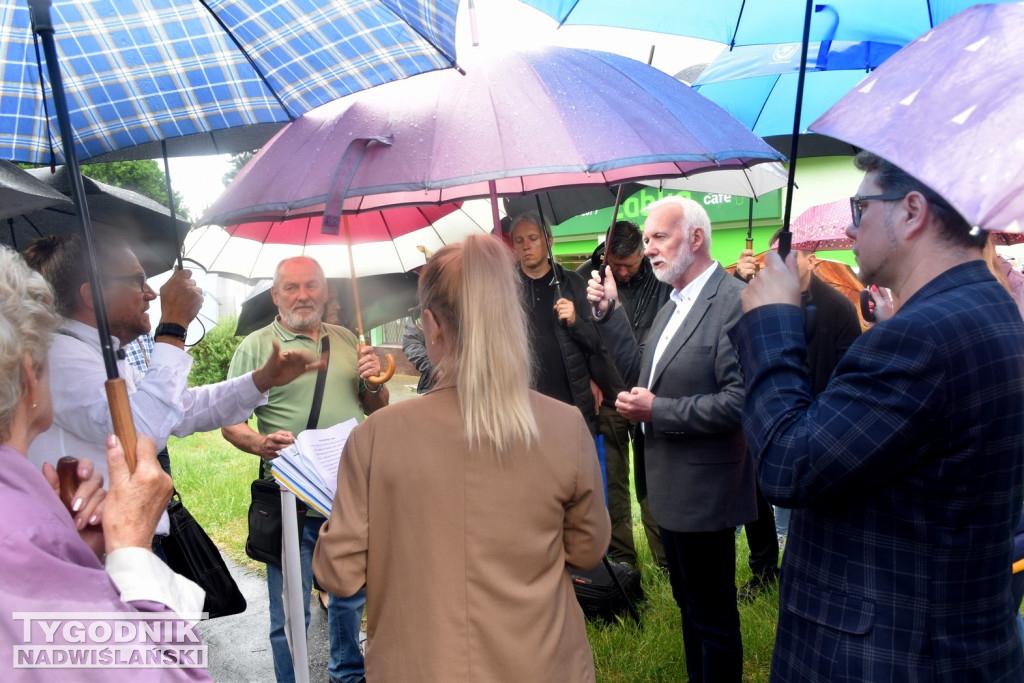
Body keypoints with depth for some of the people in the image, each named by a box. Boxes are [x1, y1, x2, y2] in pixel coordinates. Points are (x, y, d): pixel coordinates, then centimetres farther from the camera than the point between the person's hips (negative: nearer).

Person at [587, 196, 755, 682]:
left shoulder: (734, 300, -19)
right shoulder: (673, 305, 10)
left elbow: (741, 399, -26)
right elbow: (642, 375, 10)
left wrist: (658, 411, -21)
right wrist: (610, 313, 2)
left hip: (704, 490, -9)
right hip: (670, 485, 9)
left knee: (712, 614, 8)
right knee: (688, 602, 23)